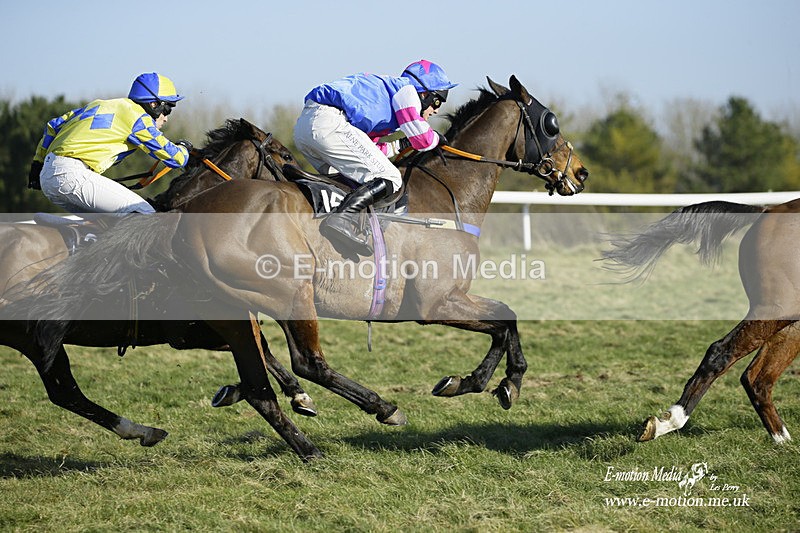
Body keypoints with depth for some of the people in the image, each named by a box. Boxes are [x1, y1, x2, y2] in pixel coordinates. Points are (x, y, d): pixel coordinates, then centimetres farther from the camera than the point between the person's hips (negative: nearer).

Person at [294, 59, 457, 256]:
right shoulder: (406, 88, 8)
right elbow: (422, 140, -2)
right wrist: (436, 138, 19)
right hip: (329, 124, -10)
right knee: (389, 180, -9)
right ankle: (342, 218, -28)